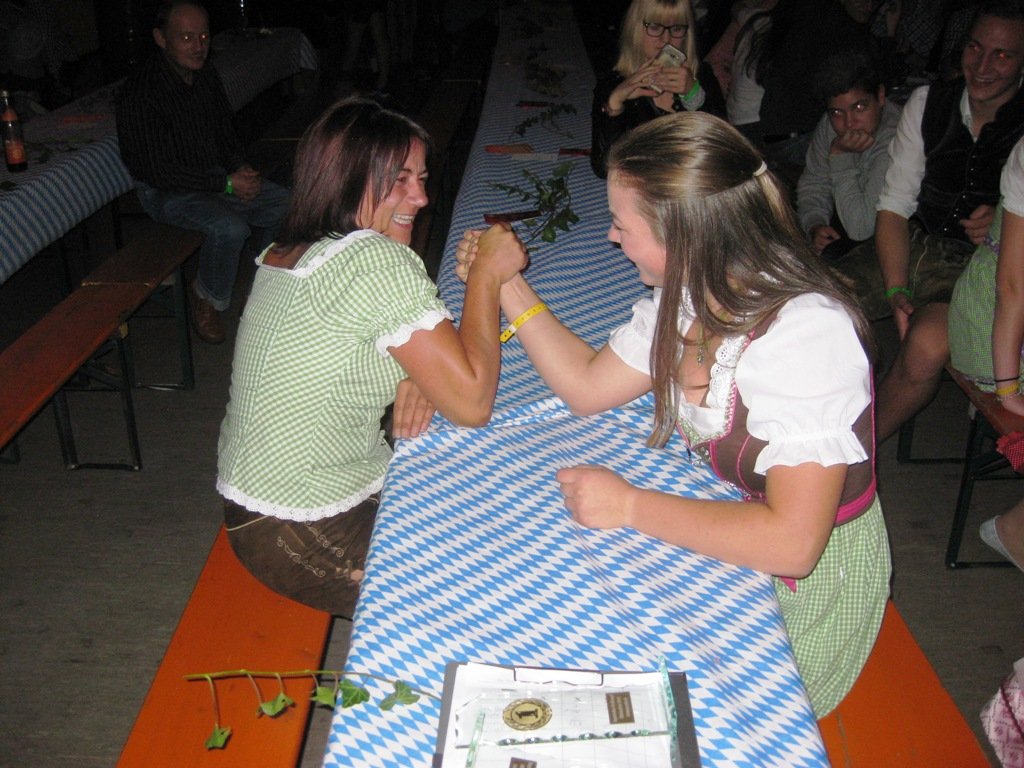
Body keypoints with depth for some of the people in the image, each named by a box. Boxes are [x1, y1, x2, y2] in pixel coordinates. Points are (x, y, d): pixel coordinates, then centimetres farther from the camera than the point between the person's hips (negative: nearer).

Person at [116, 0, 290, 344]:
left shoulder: (206, 75, 2)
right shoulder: (141, 92, -22)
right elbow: (156, 170, -23)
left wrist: (241, 167, -5)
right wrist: (226, 184, -25)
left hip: (215, 174, 8)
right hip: (166, 191, -8)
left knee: (287, 203, -6)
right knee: (230, 227, -33)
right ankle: (205, 297, -5)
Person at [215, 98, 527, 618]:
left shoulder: (287, 253, 5)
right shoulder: (377, 260, -24)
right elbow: (472, 404, -24)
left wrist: (411, 379, -6)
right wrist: (488, 276, -15)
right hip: (301, 537, -9)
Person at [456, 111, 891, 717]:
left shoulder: (806, 334, -33)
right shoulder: (688, 293, -7)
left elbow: (790, 542, -36)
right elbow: (587, 386, 4)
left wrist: (631, 506, -28)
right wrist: (506, 285, -2)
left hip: (806, 588, -7)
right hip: (725, 533, 7)